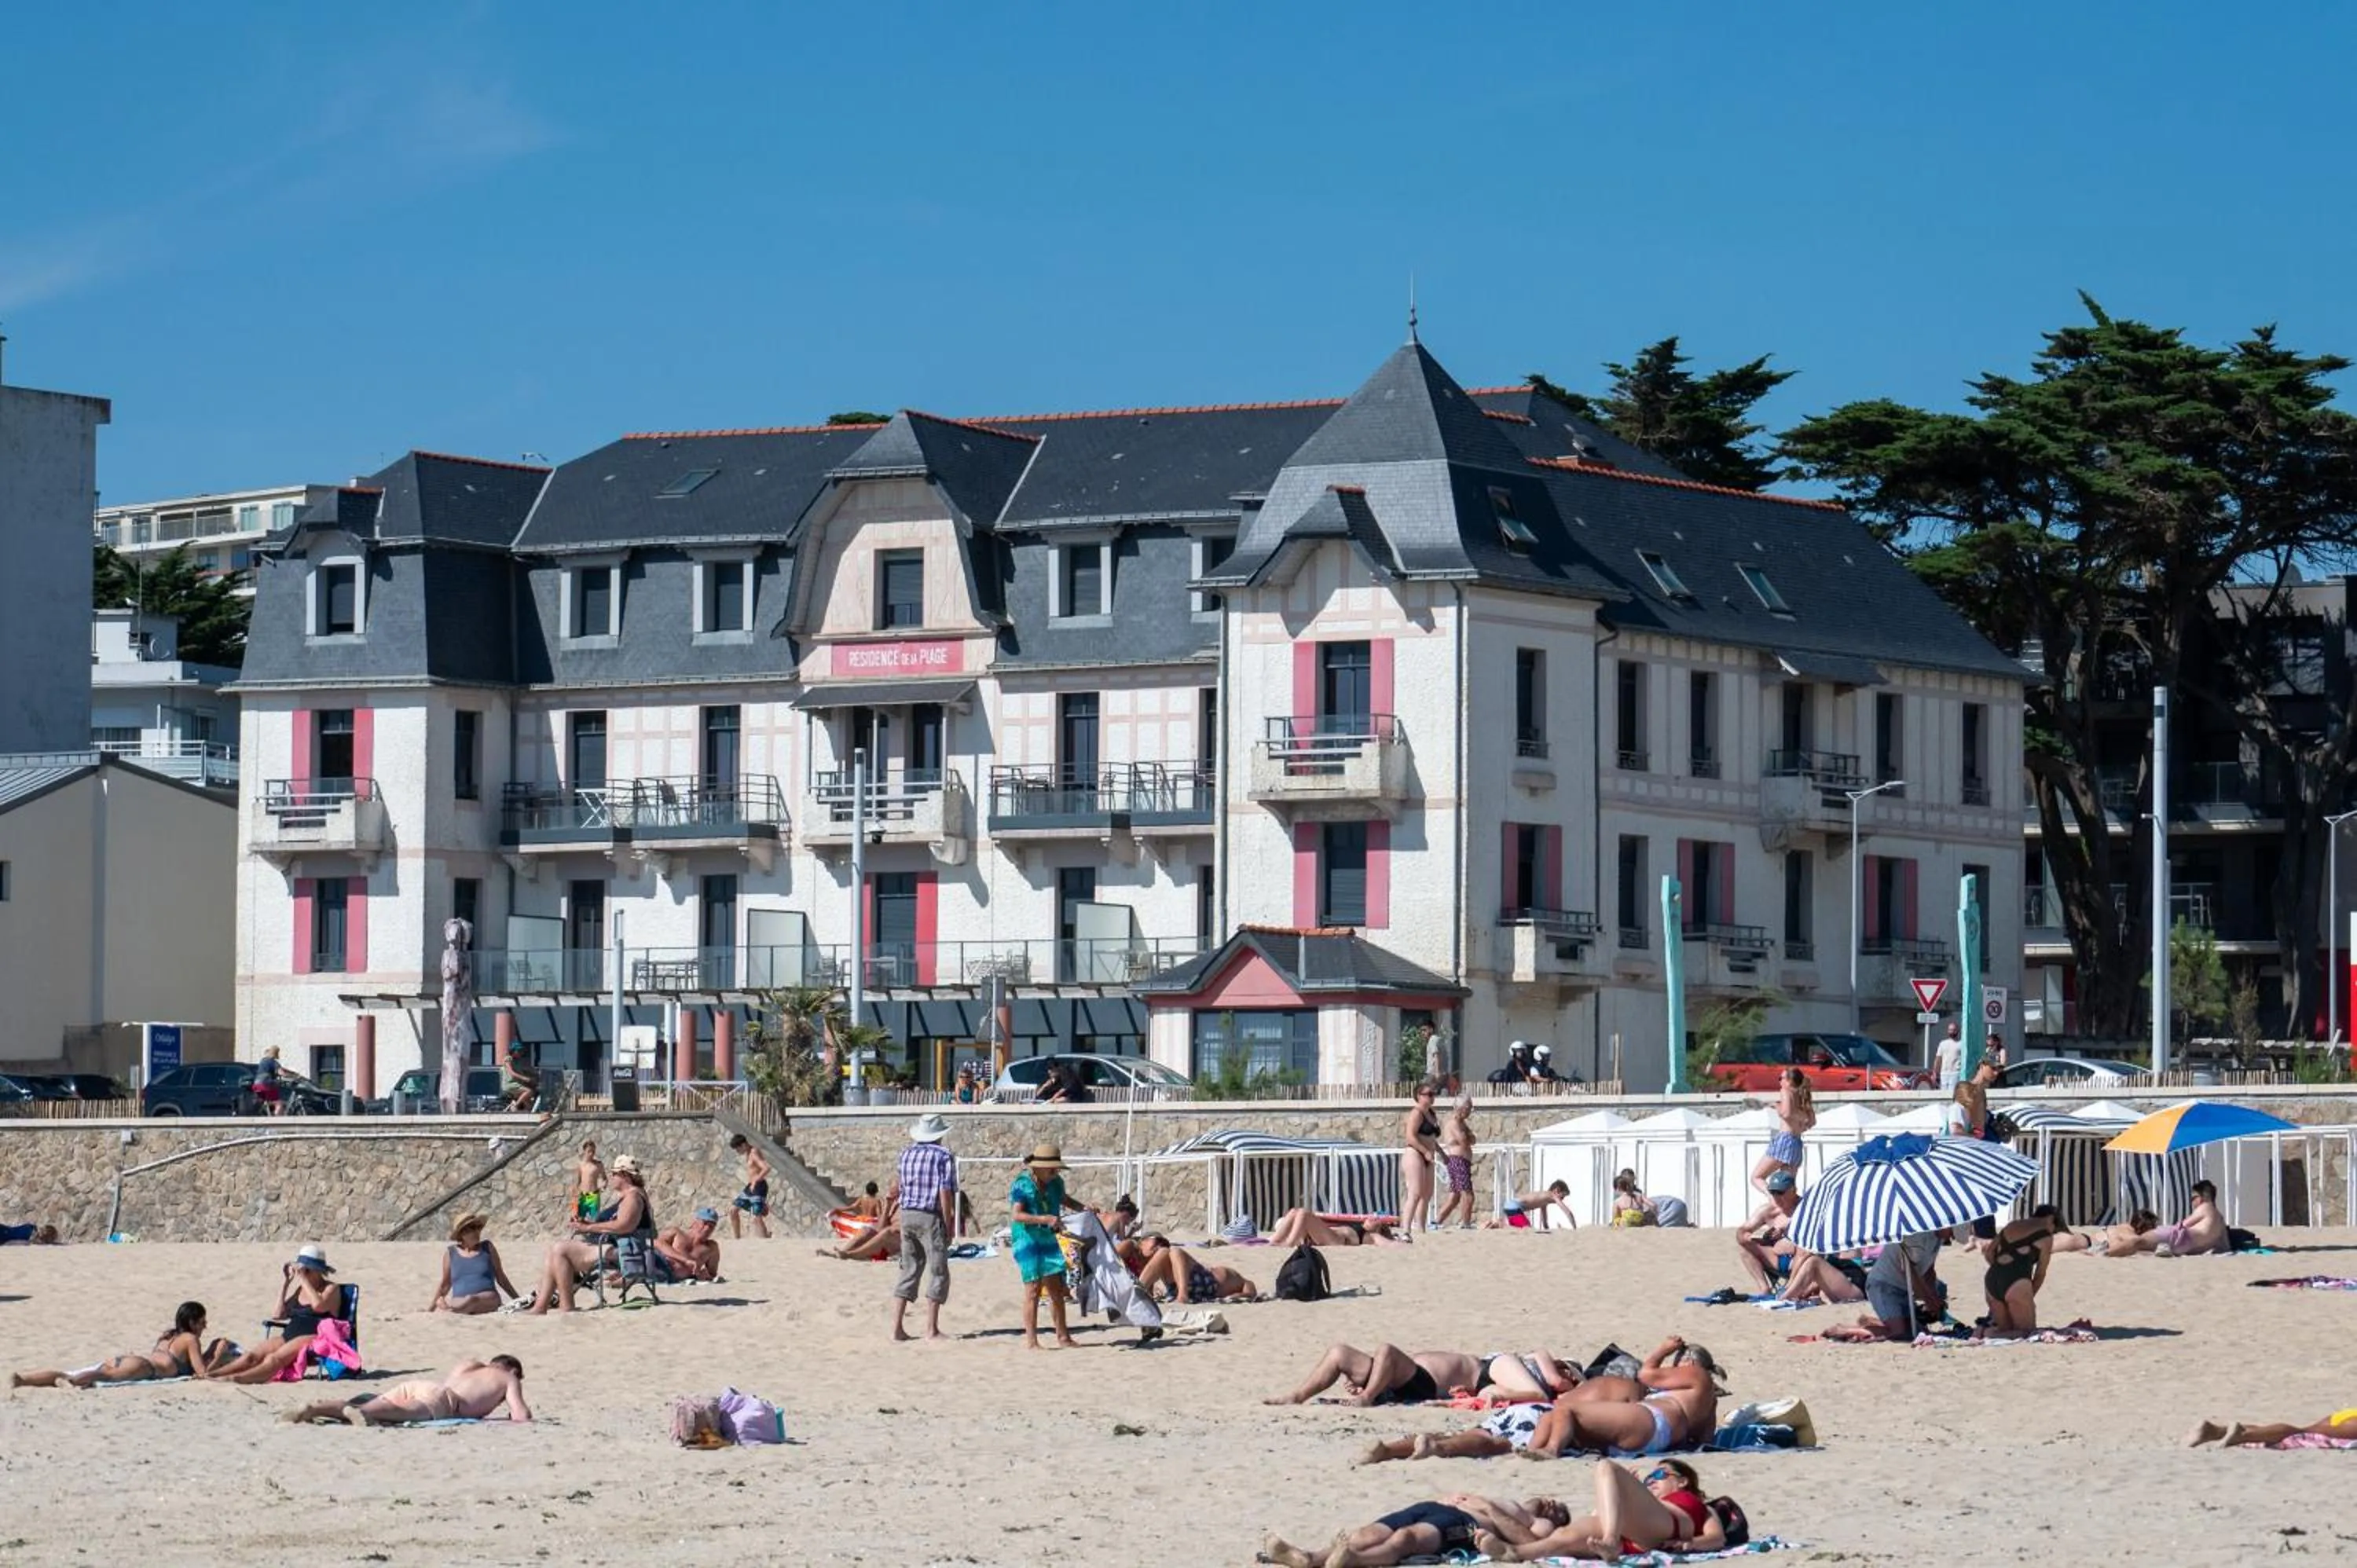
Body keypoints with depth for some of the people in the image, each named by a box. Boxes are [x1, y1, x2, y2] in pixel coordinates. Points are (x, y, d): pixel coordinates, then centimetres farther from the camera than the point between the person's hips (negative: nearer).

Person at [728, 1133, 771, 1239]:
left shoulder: (754, 1153, -16)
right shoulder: (748, 1154, 14)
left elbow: (766, 1168, -28)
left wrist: (755, 1181, -28)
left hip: (758, 1187, -10)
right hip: (750, 1187, 10)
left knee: (757, 1217, -15)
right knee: (734, 1211, 11)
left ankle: (766, 1241, -12)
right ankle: (736, 1239, 19)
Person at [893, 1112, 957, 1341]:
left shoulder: (906, 1154, 10)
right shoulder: (943, 1157, -7)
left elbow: (902, 1188, 12)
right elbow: (945, 1193, -12)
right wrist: (948, 1225, -8)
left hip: (906, 1214, 6)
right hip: (930, 1217, -6)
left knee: (908, 1271, 11)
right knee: (938, 1273, 1)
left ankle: (897, 1327, 7)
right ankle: (931, 1329, -2)